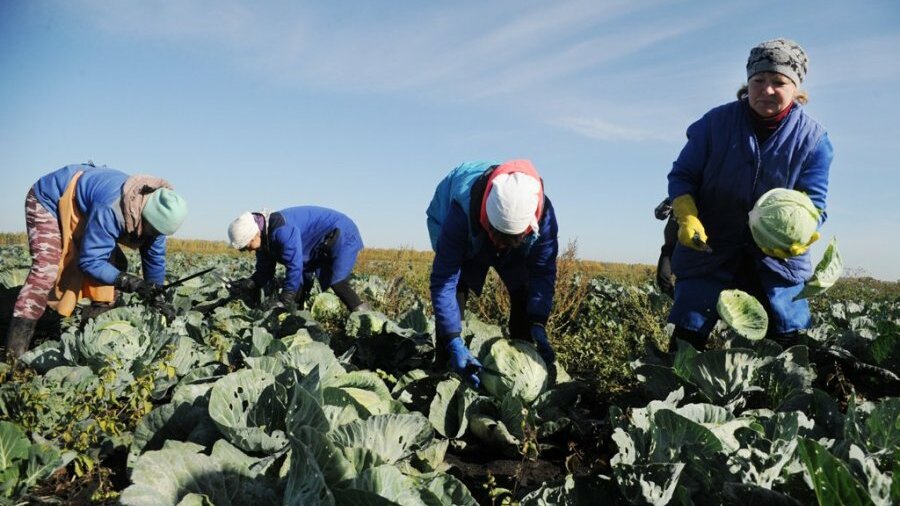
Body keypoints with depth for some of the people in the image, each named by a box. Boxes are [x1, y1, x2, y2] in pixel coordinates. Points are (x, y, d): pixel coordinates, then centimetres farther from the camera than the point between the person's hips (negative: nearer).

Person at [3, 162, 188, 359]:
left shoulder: (153, 207, -17)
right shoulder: (110, 210, -42)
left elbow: (155, 257, -6)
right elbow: (90, 261, -36)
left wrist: (155, 297, -4)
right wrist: (130, 282, -38)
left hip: (83, 208, 8)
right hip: (48, 201, -8)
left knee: (116, 264, -4)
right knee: (46, 268, -25)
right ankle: (15, 352, -25)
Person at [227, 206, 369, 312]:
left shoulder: (281, 229, -34)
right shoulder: (264, 238, -1)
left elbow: (294, 266, -35)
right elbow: (264, 272, 6)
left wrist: (282, 303, -29)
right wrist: (248, 284, -16)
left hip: (342, 235, -10)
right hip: (319, 248, 10)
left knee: (337, 283, -23)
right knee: (301, 283, 4)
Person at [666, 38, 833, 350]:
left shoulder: (813, 138, -6)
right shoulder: (716, 122, -8)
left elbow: (814, 202, -6)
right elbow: (682, 175, -3)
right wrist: (687, 217, -21)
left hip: (778, 257, 1)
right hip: (708, 247, -1)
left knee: (790, 346, 4)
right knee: (686, 340, -1)